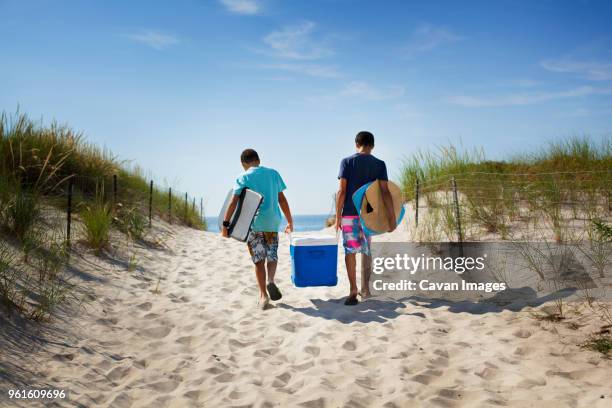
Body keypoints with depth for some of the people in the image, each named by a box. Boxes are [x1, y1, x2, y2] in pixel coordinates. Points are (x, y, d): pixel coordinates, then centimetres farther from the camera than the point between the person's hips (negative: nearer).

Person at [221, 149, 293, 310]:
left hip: (254, 224, -2)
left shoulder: (243, 177, 1)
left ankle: (263, 295, 5)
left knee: (259, 259, 7)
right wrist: (290, 221, 17)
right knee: (272, 255, 17)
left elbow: (234, 201, -11)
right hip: (272, 222, 2)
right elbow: (282, 200, 10)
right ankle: (271, 281, -9)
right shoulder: (273, 173, 10)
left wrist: (225, 223, -13)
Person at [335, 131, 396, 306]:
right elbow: (385, 192, -8)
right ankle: (365, 289, 20)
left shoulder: (347, 162, -3)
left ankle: (353, 291, -7)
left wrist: (338, 216, -3)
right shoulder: (379, 164, 0)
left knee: (350, 250, 1)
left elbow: (342, 191, -8)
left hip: (349, 213, -2)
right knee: (367, 251, 14)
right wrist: (392, 216, -7)